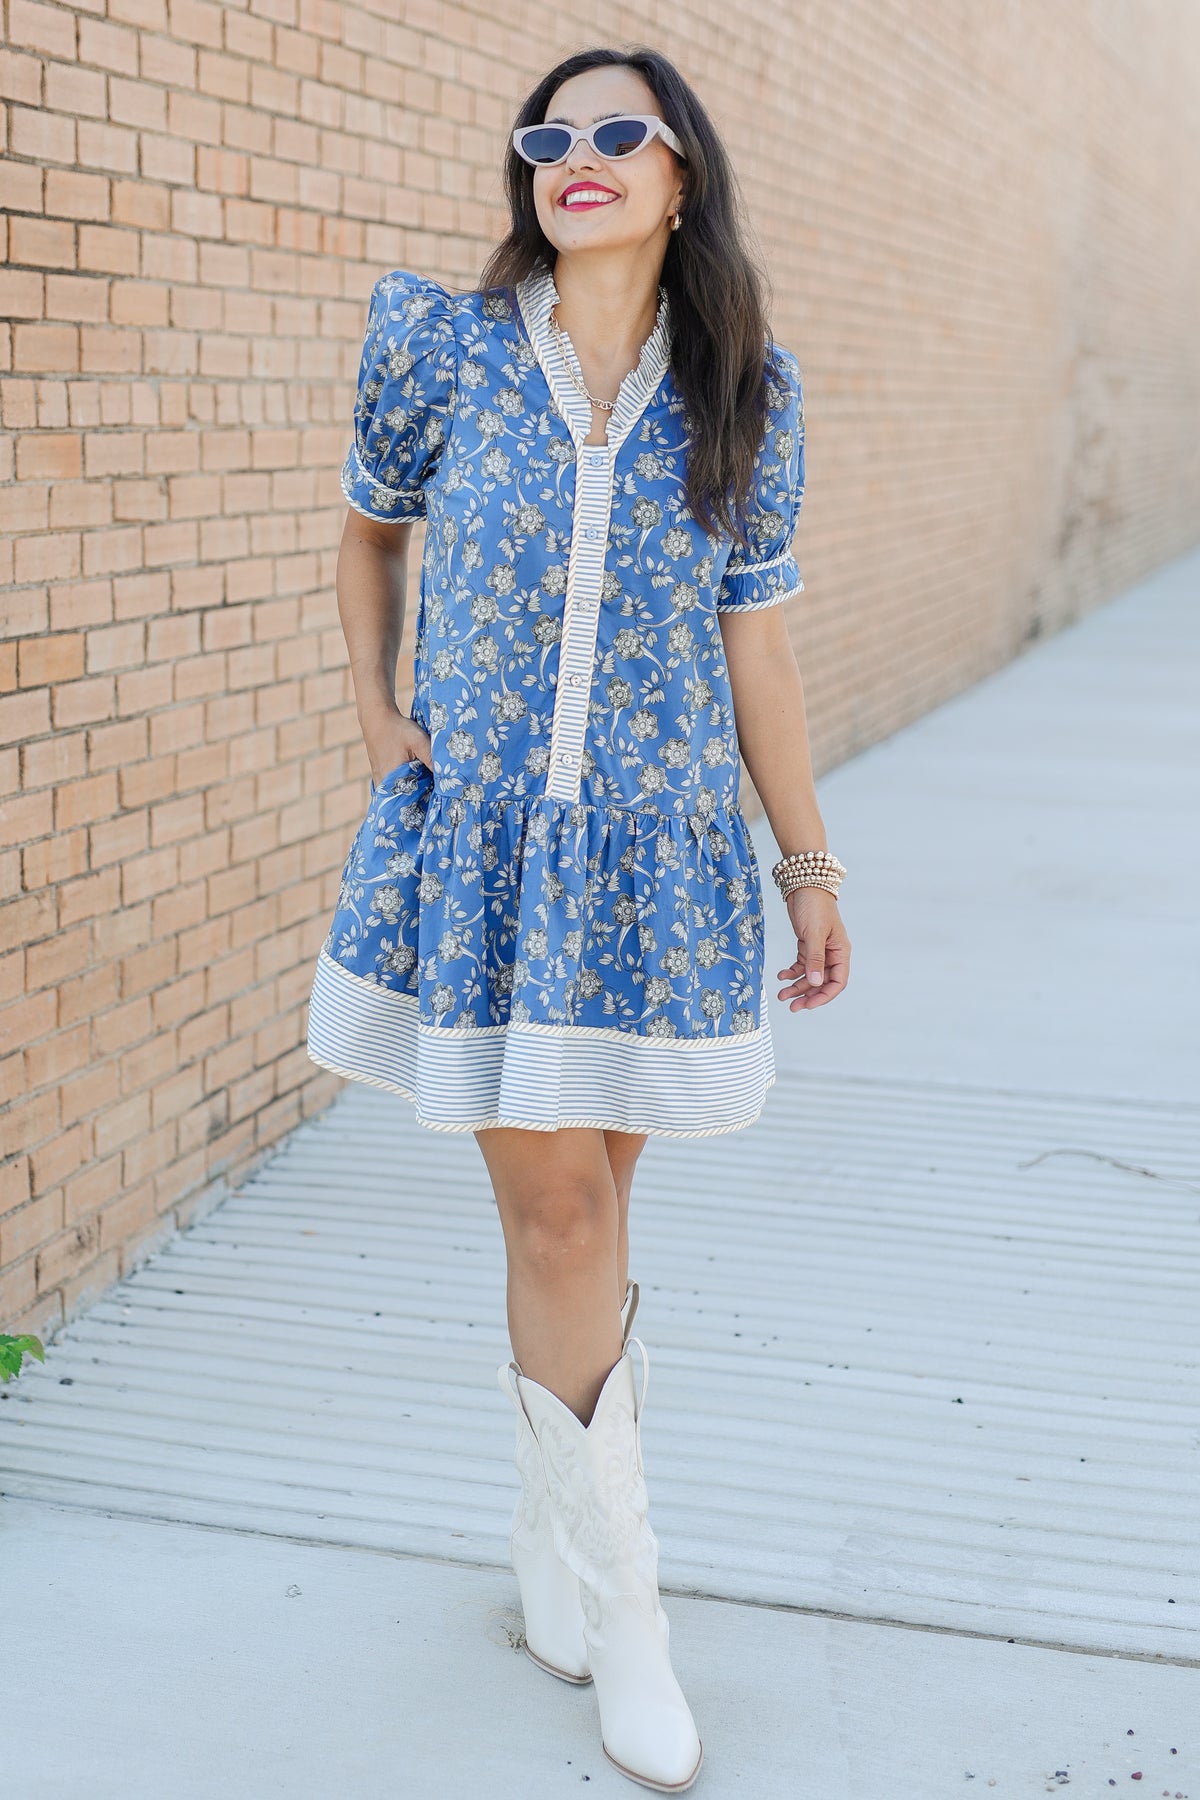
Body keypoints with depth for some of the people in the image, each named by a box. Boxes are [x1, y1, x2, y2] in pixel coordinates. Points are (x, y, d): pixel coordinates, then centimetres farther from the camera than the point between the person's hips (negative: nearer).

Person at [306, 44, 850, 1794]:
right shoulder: (443, 343, 0)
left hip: (658, 849, 1)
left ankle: (561, 1547, 28)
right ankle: (614, 1600, 14)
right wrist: (374, 711, 7)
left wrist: (812, 866, 7)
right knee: (554, 1209, -1)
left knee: (585, 1204, 8)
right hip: (478, 836, -1)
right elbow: (371, 526, 17)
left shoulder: (745, 392, 3)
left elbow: (754, 637, 6)